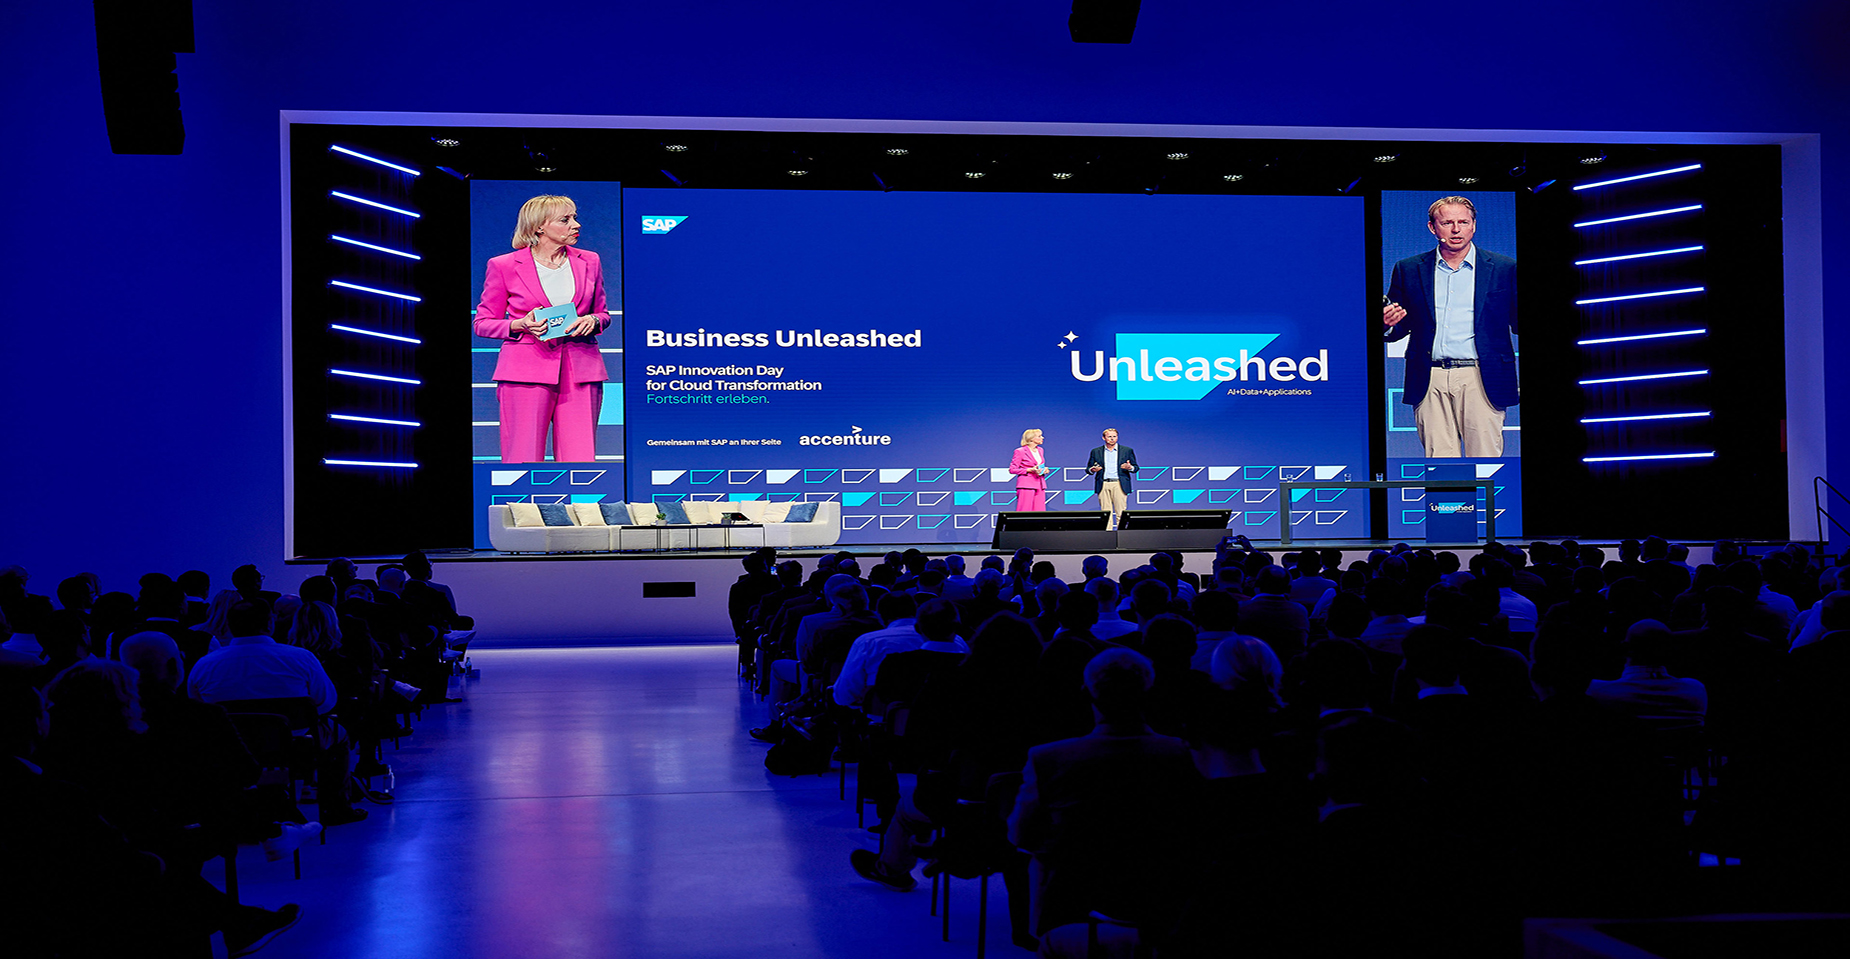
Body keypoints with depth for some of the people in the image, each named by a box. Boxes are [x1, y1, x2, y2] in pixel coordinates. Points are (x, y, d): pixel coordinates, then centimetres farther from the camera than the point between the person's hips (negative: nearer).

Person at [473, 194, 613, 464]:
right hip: (526, 372, -3)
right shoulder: (504, 266, 2)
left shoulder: (589, 262, 12)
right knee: (524, 460, -5)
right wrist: (520, 325, -11)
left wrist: (592, 321, -3)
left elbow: (603, 314, 22)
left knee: (581, 463, -2)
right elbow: (482, 323, 7)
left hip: (580, 372, 3)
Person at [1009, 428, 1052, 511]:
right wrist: (1030, 470, -15)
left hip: (1040, 485, 7)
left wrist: (1044, 470, 5)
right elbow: (1012, 469, -6)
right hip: (1026, 485, -6)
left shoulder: (1040, 450, 16)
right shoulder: (1020, 452, -5)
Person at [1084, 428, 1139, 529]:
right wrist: (1092, 470, -11)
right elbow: (1088, 469, 13)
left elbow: (1136, 467, 10)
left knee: (1121, 512, -7)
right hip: (1103, 485, 1)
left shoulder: (1127, 451, 10)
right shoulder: (1096, 451, 12)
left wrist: (1130, 467, -13)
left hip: (1119, 485, -1)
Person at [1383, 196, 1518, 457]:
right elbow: (1397, 330, 13)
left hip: (1480, 380, -1)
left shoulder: (1503, 268, 8)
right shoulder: (1408, 269, 11)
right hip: (1430, 382, 1)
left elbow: (1517, 322, 8)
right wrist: (1389, 324, -10)